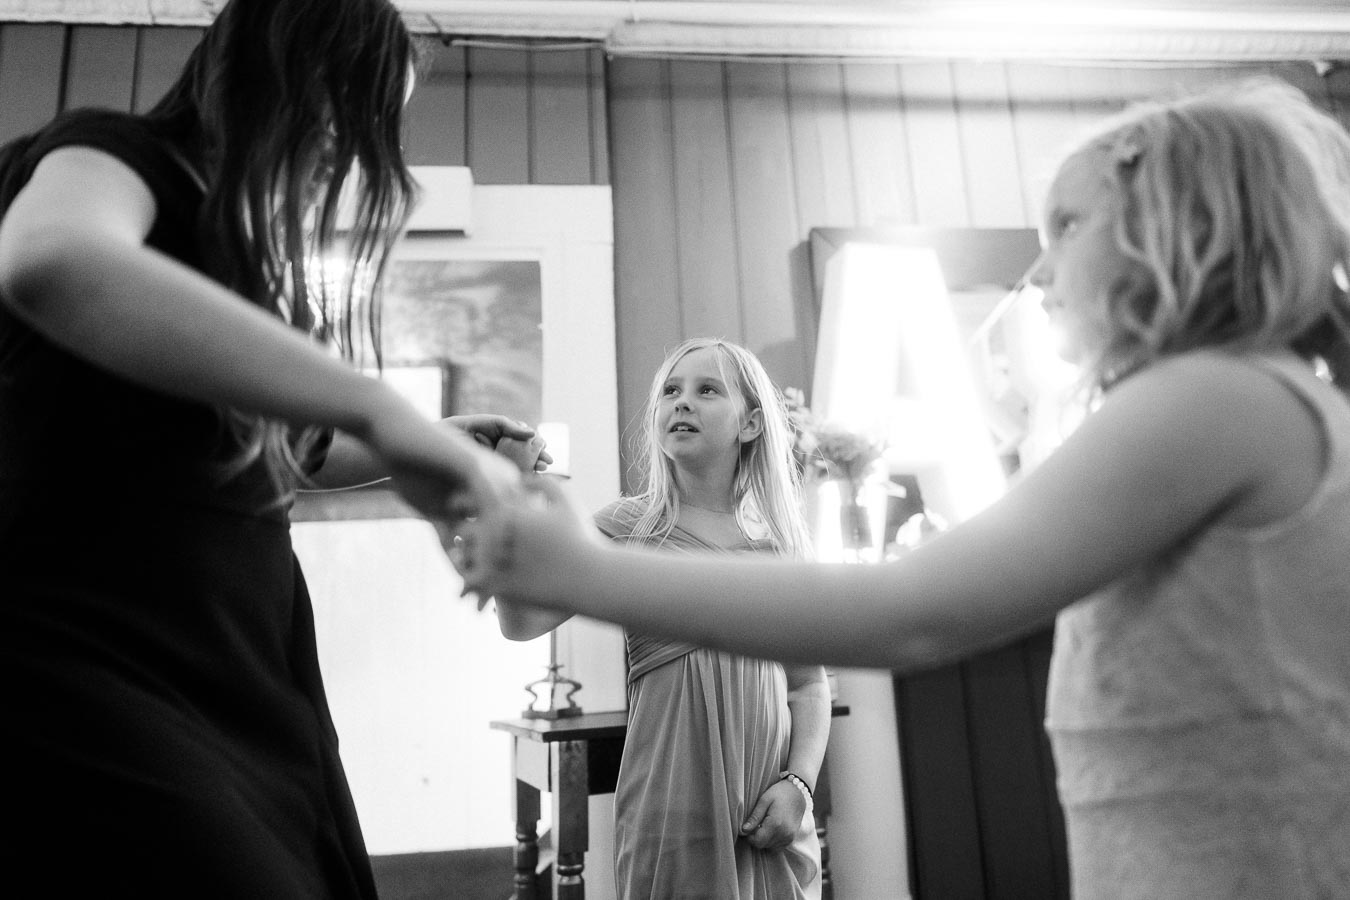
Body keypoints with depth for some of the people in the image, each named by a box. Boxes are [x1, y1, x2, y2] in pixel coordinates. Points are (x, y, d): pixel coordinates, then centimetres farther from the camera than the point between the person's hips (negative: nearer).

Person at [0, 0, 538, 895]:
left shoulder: (232, 242, 18)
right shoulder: (111, 152, -6)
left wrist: (427, 443, 20)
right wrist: (376, 406, -37)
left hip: (240, 681, 8)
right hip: (89, 672, -7)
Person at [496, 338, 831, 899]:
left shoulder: (781, 541, 6)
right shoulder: (628, 527, 0)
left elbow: (809, 685, 9)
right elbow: (523, 620, -13)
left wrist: (799, 783, -5)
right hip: (674, 806, -2)